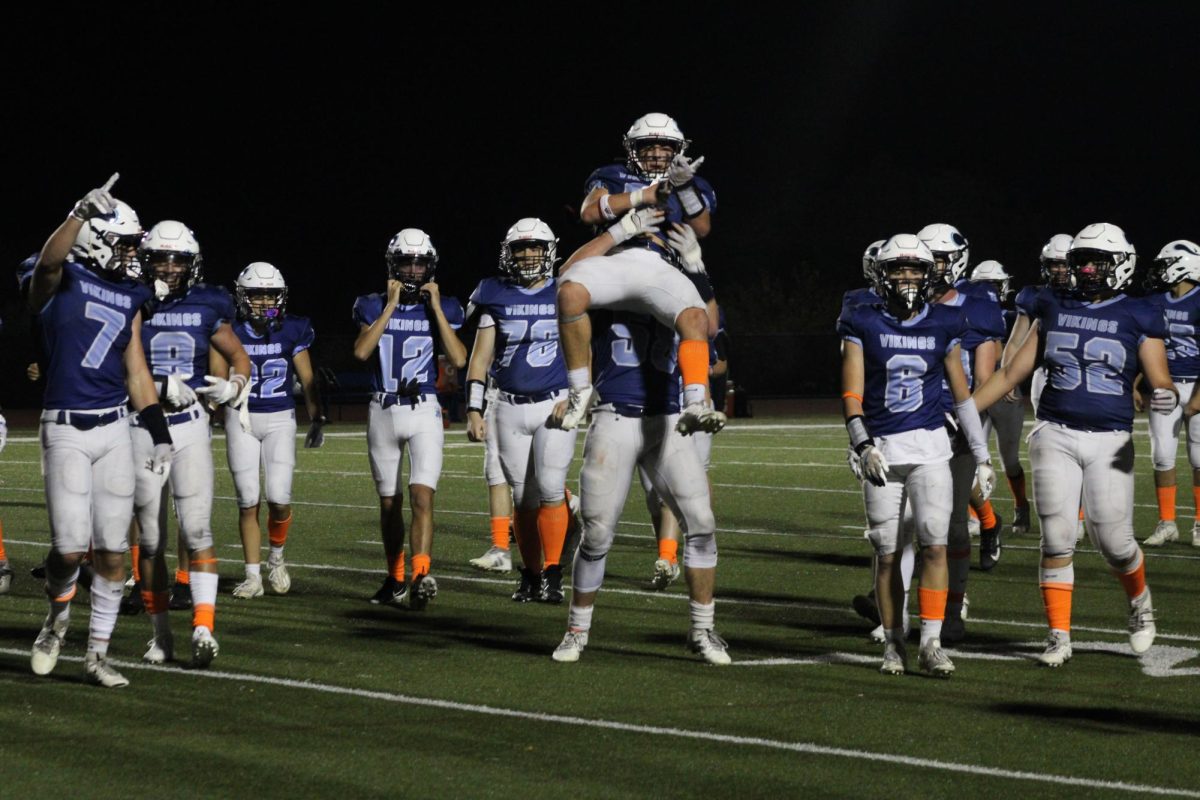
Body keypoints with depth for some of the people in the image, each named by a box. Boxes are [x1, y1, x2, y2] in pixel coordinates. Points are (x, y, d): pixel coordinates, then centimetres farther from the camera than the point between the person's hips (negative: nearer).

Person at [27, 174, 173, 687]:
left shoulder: (128, 298, 13)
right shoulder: (60, 281, -4)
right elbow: (50, 259, -29)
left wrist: (160, 437, 12)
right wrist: (83, 213, -46)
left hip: (114, 430, 5)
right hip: (65, 430, -5)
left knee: (112, 552, 5)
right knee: (70, 548, -11)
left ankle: (97, 655, 17)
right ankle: (58, 616, 21)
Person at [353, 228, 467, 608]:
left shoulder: (442, 309, 2)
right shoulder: (375, 306, 2)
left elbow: (459, 359, -10)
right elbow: (361, 352, -14)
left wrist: (435, 308, -11)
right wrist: (390, 307, -14)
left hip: (424, 411, -2)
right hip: (383, 413, 2)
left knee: (422, 495, -18)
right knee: (389, 502, 11)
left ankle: (421, 577, -28)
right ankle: (395, 579, 24)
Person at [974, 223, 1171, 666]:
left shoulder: (1137, 317, 0)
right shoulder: (1053, 309, 8)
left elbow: (1160, 381, -3)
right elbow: (1013, 371, 13)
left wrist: (1165, 396, -28)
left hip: (1110, 441, -2)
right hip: (1055, 434, 2)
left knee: (1113, 542, 0)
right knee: (1056, 541, -2)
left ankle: (1139, 601, 31)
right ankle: (1059, 636, 6)